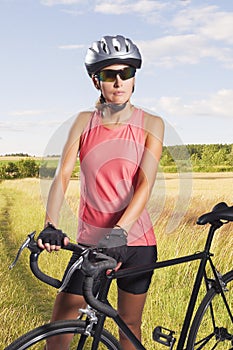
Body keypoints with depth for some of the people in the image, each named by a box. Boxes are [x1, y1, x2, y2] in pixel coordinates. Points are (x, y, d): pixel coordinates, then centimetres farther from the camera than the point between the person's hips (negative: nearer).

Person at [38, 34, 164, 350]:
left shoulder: (150, 124, -3)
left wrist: (120, 231, -30)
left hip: (135, 241, -1)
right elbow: (62, 175, -8)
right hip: (90, 241, 1)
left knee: (130, 324, 12)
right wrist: (51, 226, -25)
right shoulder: (84, 122, 1)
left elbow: (146, 183, -15)